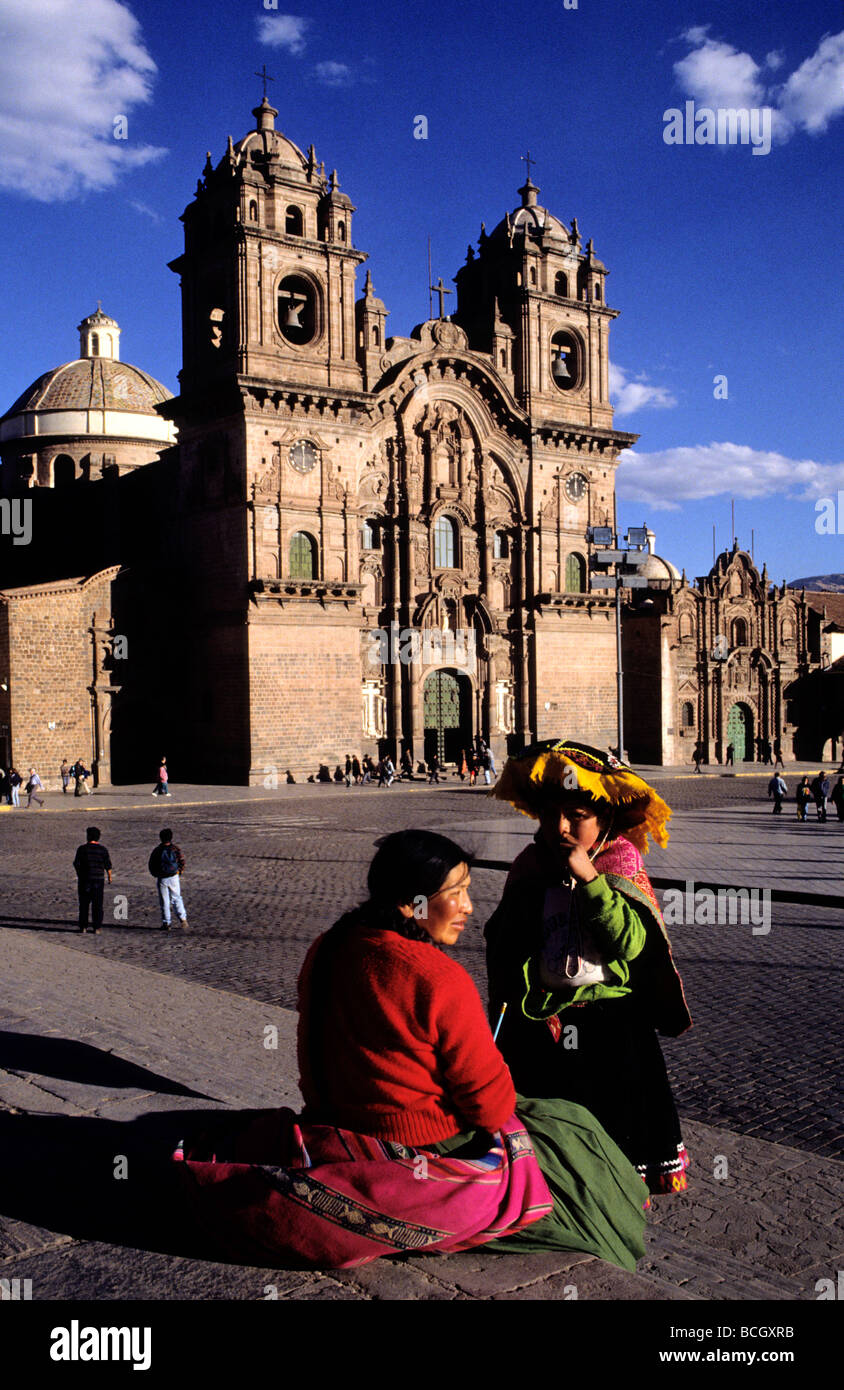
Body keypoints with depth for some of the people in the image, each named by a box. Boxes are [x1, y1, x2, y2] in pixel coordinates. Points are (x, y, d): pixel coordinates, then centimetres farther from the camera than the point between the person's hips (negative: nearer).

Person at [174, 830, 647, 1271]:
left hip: (342, 1124, 6)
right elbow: (491, 1103, -17)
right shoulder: (440, 981, -26)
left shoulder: (327, 951, -5)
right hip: (430, 1156, -6)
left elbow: (315, 1071, 9)